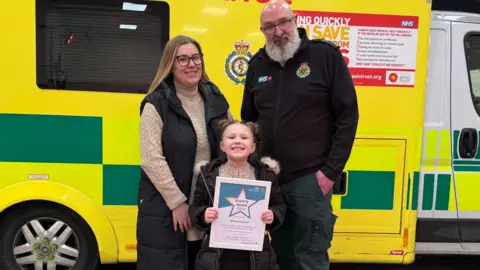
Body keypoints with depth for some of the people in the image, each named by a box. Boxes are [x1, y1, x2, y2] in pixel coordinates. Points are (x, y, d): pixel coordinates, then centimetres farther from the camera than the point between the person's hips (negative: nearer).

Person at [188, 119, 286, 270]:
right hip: (216, 254, 0)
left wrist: (273, 215, -14)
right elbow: (195, 208, 3)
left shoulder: (266, 174, -2)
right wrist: (203, 215, -18)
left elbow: (279, 206, 6)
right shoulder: (208, 174, -3)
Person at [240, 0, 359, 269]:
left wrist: (331, 171, -12)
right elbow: (248, 120, 16)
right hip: (269, 179, 5)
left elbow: (348, 115, -8)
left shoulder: (325, 55, -6)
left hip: (310, 179, -5)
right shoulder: (258, 65, 8)